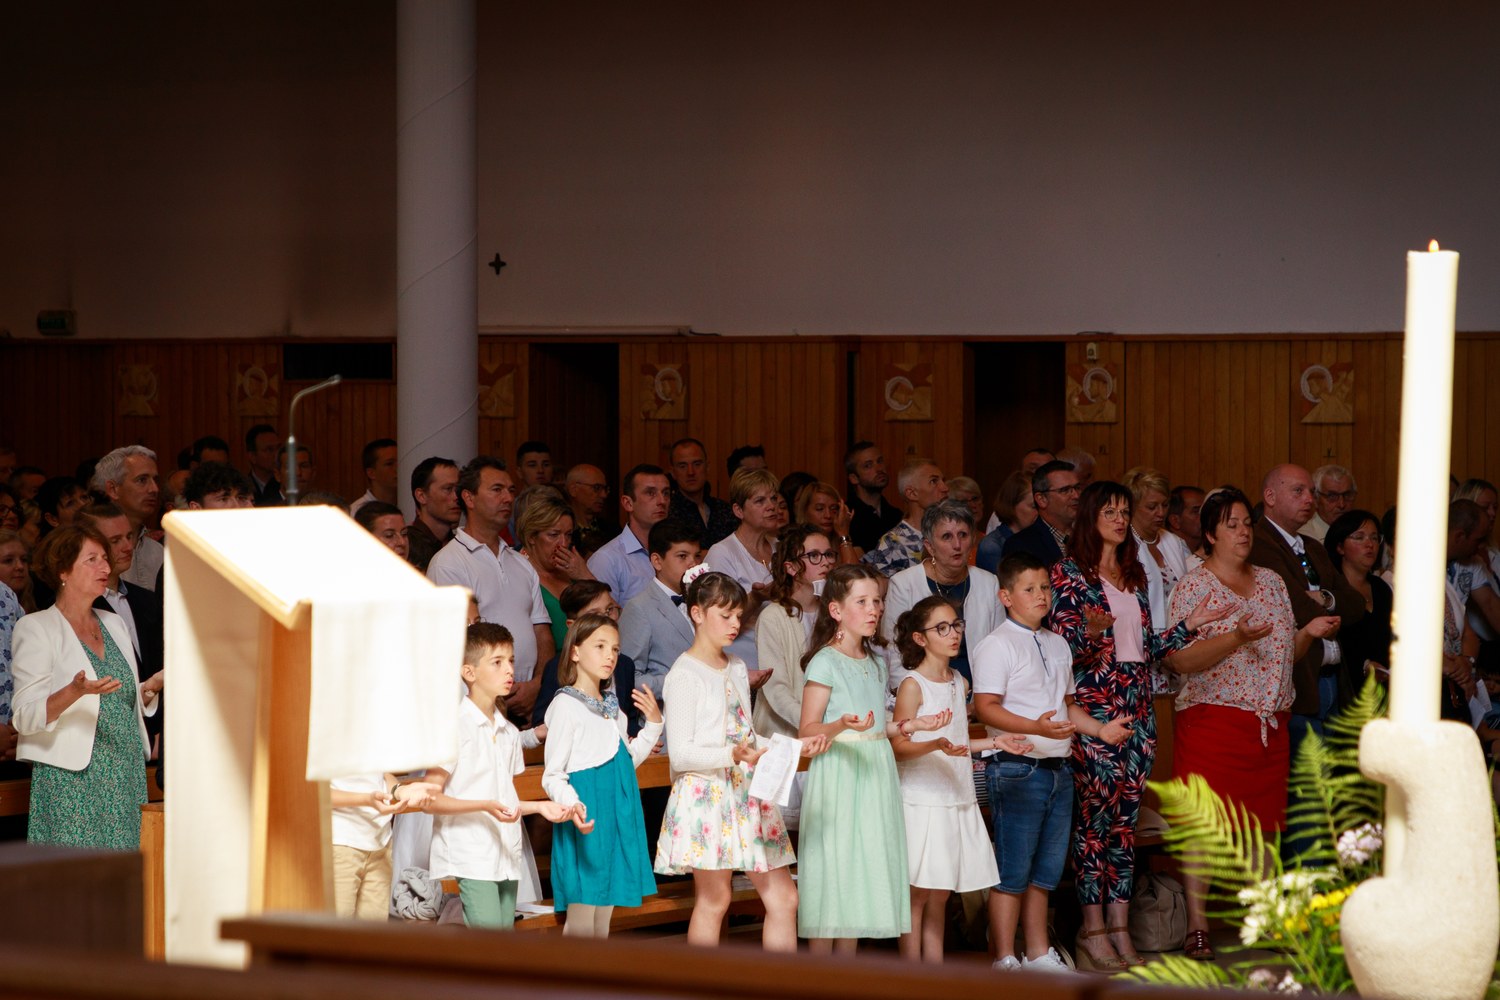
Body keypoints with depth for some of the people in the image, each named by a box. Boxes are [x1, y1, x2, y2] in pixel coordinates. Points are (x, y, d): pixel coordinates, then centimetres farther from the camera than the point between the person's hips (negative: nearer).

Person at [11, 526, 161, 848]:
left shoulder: (113, 624, 17)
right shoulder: (36, 628, -4)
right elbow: (24, 718, -12)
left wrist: (154, 685, 4)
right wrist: (75, 692, -28)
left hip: (125, 781, 6)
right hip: (70, 782, -6)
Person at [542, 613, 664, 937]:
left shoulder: (611, 706, 14)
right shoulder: (566, 705, -10)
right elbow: (552, 776, -13)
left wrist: (653, 724, 14)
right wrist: (572, 805, -32)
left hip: (617, 818, 8)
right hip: (586, 822, -8)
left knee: (603, 918, 12)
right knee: (581, 922, -6)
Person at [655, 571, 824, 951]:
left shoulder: (737, 668, 17)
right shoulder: (685, 674, -8)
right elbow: (681, 754, -14)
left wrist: (796, 746, 10)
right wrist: (732, 755, -28)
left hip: (746, 791, 8)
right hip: (705, 792, -8)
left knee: (783, 897, 4)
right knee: (714, 898, -6)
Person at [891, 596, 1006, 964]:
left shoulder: (960, 684, 13)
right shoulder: (912, 685, -9)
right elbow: (898, 747, -13)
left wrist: (995, 742, 14)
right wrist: (935, 746, -29)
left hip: (957, 799, 7)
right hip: (922, 800, -7)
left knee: (940, 893, 9)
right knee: (919, 892, -3)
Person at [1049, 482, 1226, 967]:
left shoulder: (1134, 575, 17)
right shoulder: (1070, 573, -2)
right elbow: (1063, 644, -9)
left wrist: (1189, 626, 10)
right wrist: (1092, 629, -28)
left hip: (1136, 706, 6)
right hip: (1093, 704, -6)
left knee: (1126, 818, 5)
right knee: (1094, 815, -7)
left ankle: (1119, 925, 7)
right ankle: (1093, 927, -1)